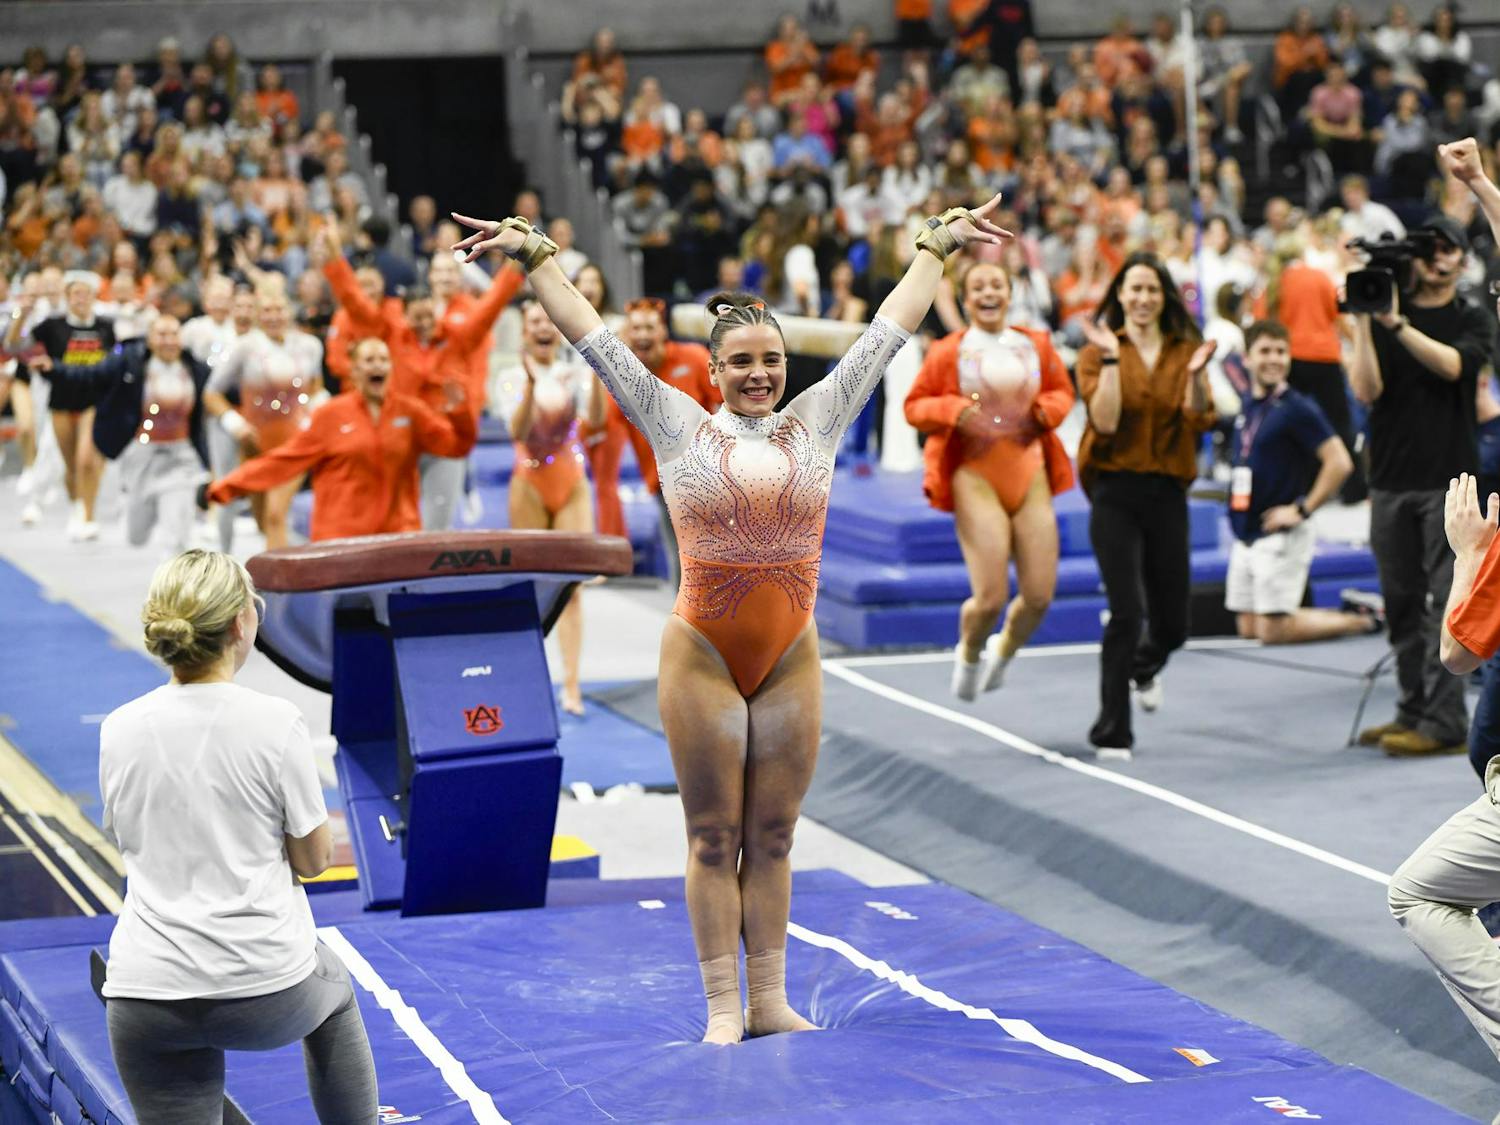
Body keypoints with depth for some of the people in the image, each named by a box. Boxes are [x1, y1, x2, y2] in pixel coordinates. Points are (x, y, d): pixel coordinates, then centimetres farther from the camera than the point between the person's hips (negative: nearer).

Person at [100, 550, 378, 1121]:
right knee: (333, 988, 33)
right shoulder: (276, 723, -11)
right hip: (267, 990, -1)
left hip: (146, 994, 1)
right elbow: (313, 860, -2)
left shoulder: (118, 730, 1)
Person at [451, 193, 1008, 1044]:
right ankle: (723, 1007, 8)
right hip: (702, 656, -2)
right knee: (714, 837, 3)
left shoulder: (816, 423, 8)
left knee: (772, 837, 8)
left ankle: (771, 1000, 15)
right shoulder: (680, 427, 3)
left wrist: (936, 248, 20)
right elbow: (596, 340, 4)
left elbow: (887, 333, 15)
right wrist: (536, 258, 5)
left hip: (791, 660, 2)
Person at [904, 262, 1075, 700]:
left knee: (1040, 596, 0)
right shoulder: (947, 352, -2)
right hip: (976, 477, -4)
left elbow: (1063, 391, 19)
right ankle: (968, 655, 25)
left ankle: (1004, 651, 33)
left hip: (1031, 475, 4)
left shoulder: (1037, 345, 7)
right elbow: (914, 406, 2)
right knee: (991, 597, -10)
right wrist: (955, 411, -16)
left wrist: (1046, 409, -3)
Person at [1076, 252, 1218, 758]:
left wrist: (1196, 374, -23)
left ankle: (1144, 667, 45)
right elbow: (1105, 421, -14)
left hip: (1168, 493, 3)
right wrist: (1111, 359, -19)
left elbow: (1200, 421, -7)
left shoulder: (1185, 351, 7)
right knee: (1127, 612, -15)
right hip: (1116, 492, -3)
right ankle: (1112, 732, -4)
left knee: (1172, 624, 8)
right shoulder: (1099, 352, 0)